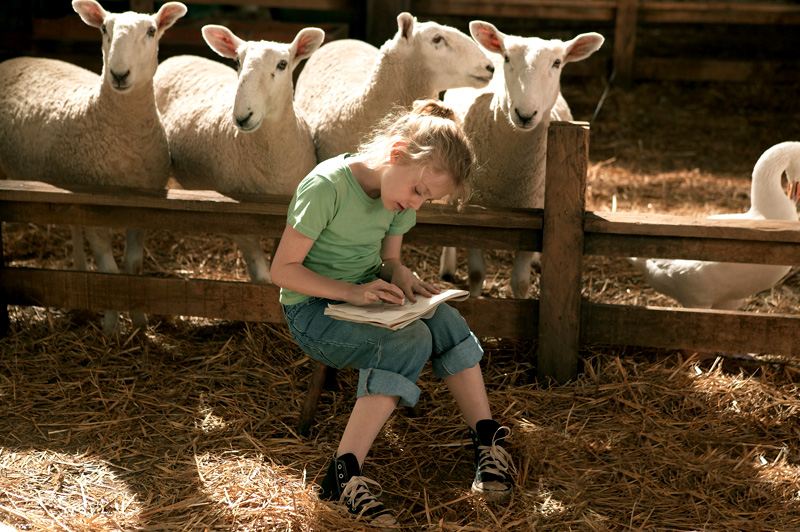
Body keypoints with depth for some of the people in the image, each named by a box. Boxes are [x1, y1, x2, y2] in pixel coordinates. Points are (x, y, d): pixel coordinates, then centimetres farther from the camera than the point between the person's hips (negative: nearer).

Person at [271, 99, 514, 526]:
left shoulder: (396, 194, 0)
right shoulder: (326, 186, -23)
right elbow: (283, 270, -20)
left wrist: (400, 276, -11)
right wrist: (351, 292, -29)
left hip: (365, 298, 7)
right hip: (312, 312, -7)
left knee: (446, 323, -19)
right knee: (411, 342, -30)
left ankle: (488, 442, -9)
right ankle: (344, 474, -31)